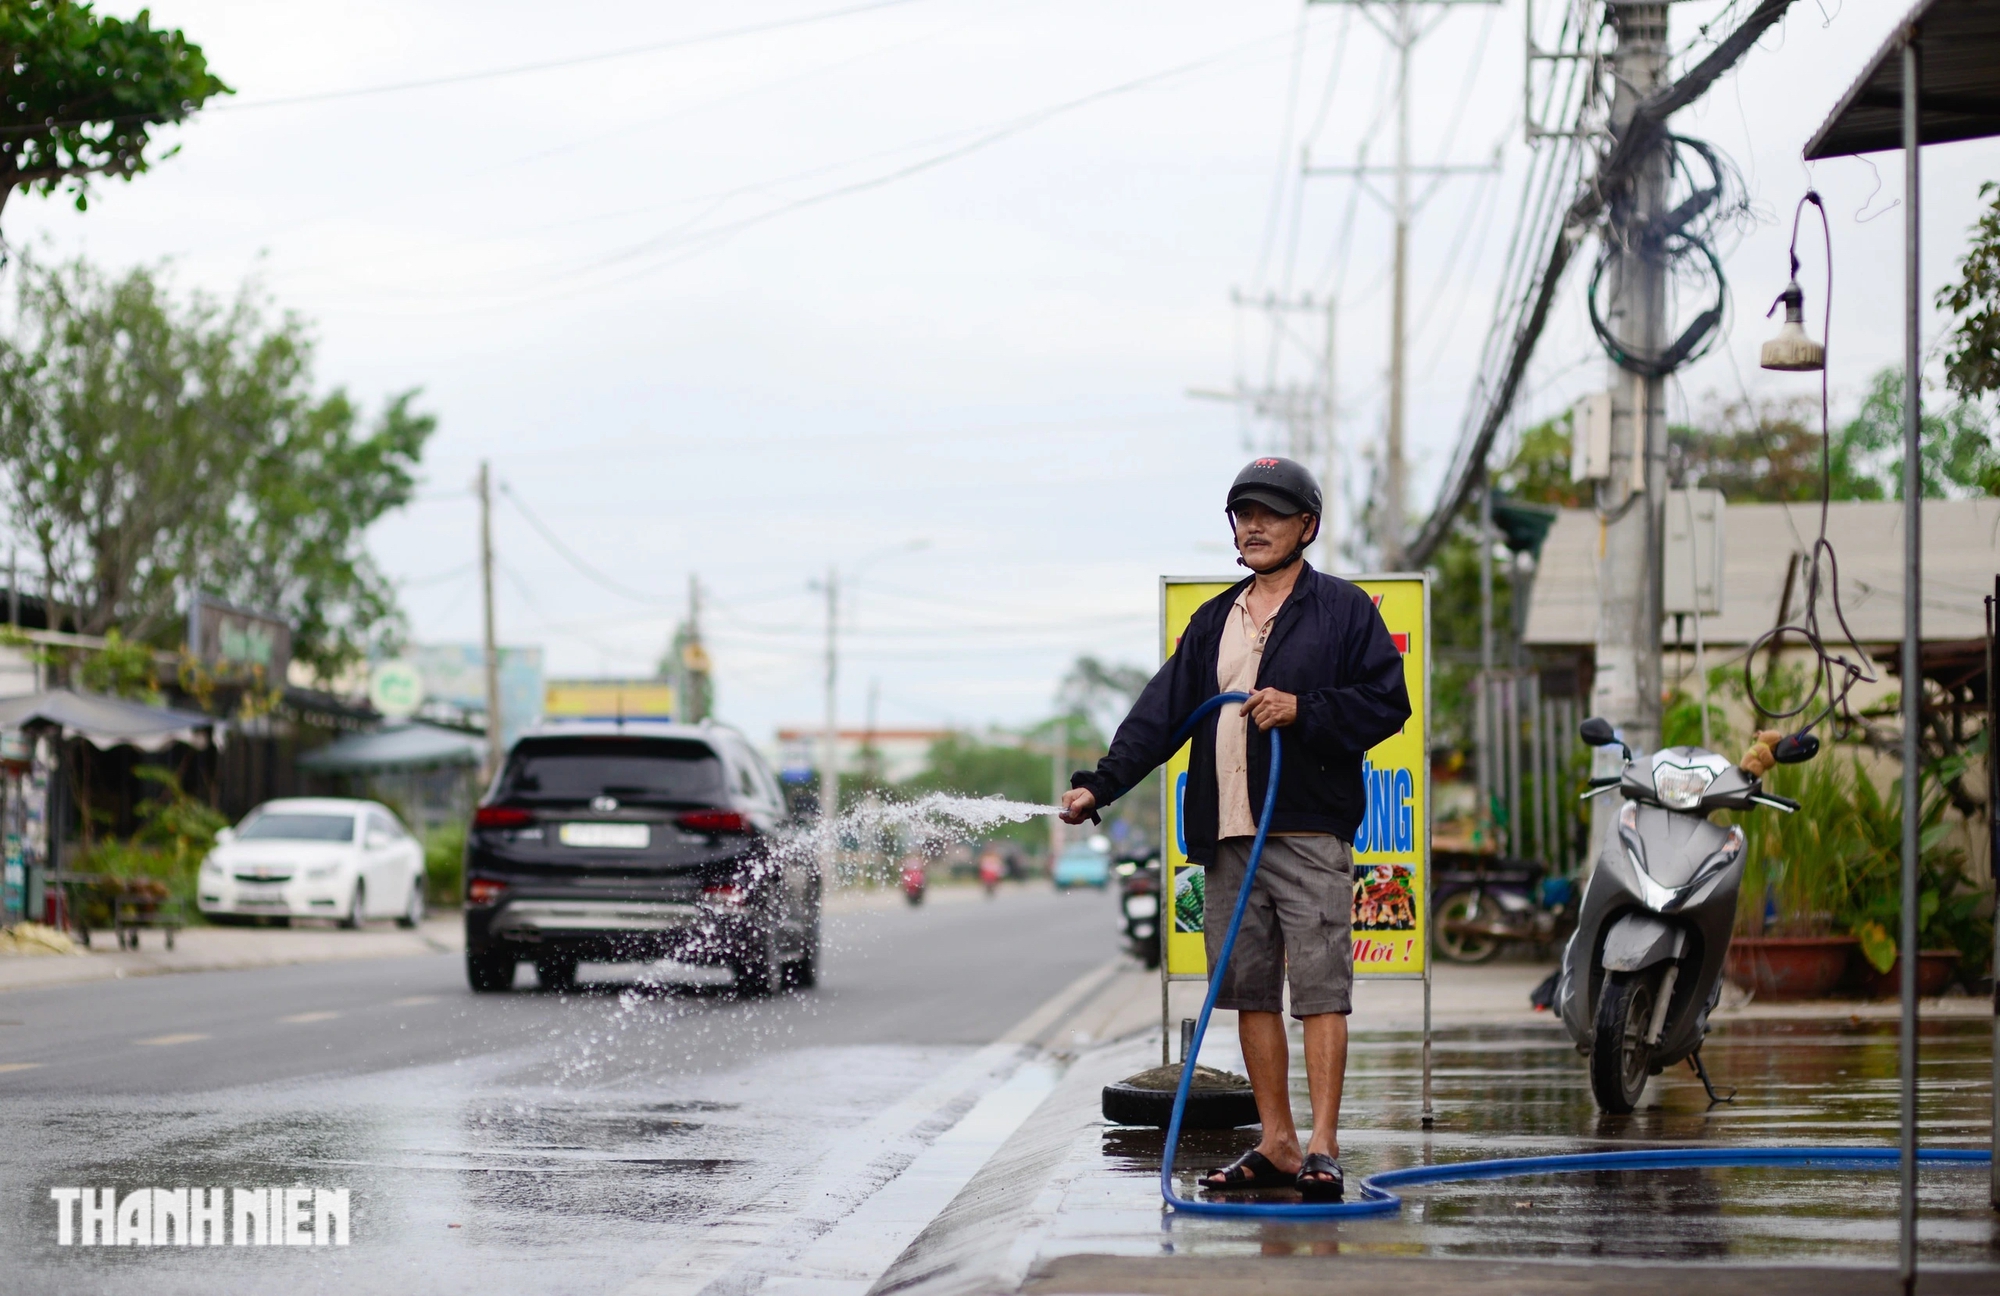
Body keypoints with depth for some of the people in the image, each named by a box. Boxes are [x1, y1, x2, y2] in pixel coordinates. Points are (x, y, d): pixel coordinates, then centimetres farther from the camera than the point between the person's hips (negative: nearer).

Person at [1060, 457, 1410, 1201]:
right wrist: (1098, 786, 4)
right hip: (1227, 834, 6)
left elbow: (1388, 701, -1)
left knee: (1318, 986, -10)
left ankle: (1323, 1147, -12)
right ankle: (1276, 1145, 11)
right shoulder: (1213, 621, 20)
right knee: (1250, 990, 6)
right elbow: (1161, 715, 15)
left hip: (1309, 832, -6)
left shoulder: (1342, 609, 4)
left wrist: (1303, 709, -14)